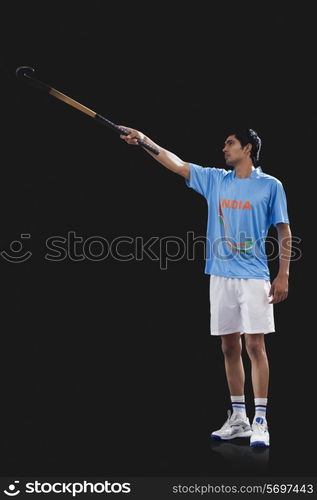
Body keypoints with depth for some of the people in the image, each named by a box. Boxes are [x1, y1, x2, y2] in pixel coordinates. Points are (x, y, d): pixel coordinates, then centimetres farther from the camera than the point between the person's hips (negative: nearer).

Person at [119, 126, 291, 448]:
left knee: (255, 345, -8)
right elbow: (176, 164, 12)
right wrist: (145, 140, 4)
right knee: (229, 348, 7)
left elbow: (284, 232, 0)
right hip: (220, 276, 5)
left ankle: (260, 422, -4)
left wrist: (283, 275, -6)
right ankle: (238, 419, 16)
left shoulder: (270, 185, 0)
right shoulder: (214, 179, 12)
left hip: (254, 278, -5)